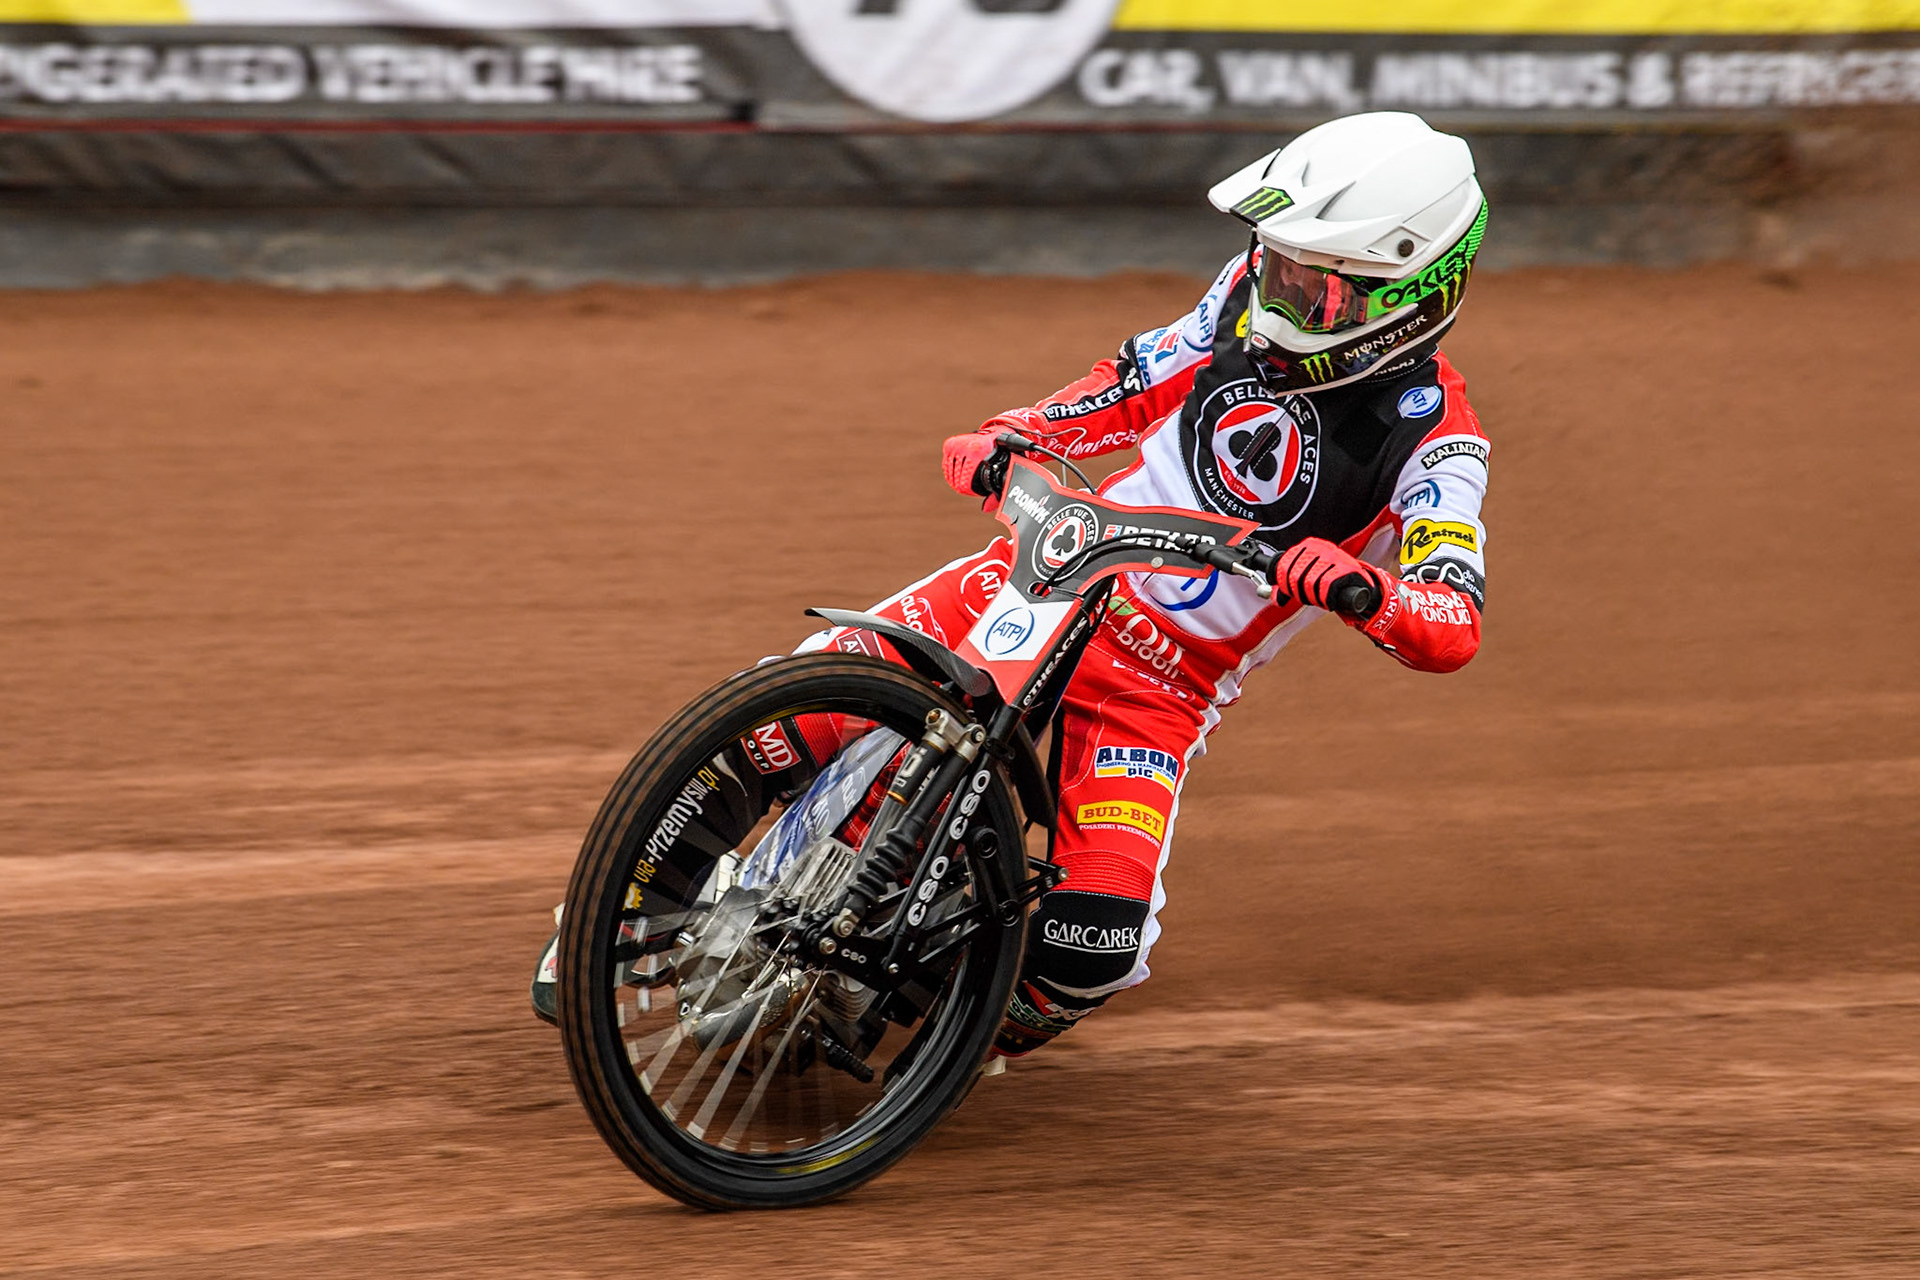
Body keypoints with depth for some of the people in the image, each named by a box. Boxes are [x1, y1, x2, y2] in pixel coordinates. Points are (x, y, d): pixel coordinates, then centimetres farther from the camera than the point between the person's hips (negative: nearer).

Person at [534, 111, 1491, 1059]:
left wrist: (1364, 592, -47)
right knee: (799, 710, -15)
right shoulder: (1261, 291, -1)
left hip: (1162, 683, -3)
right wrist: (1013, 436, -3)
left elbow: (1455, 629, -25)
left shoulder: (1433, 439, -14)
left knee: (1096, 939, -25)